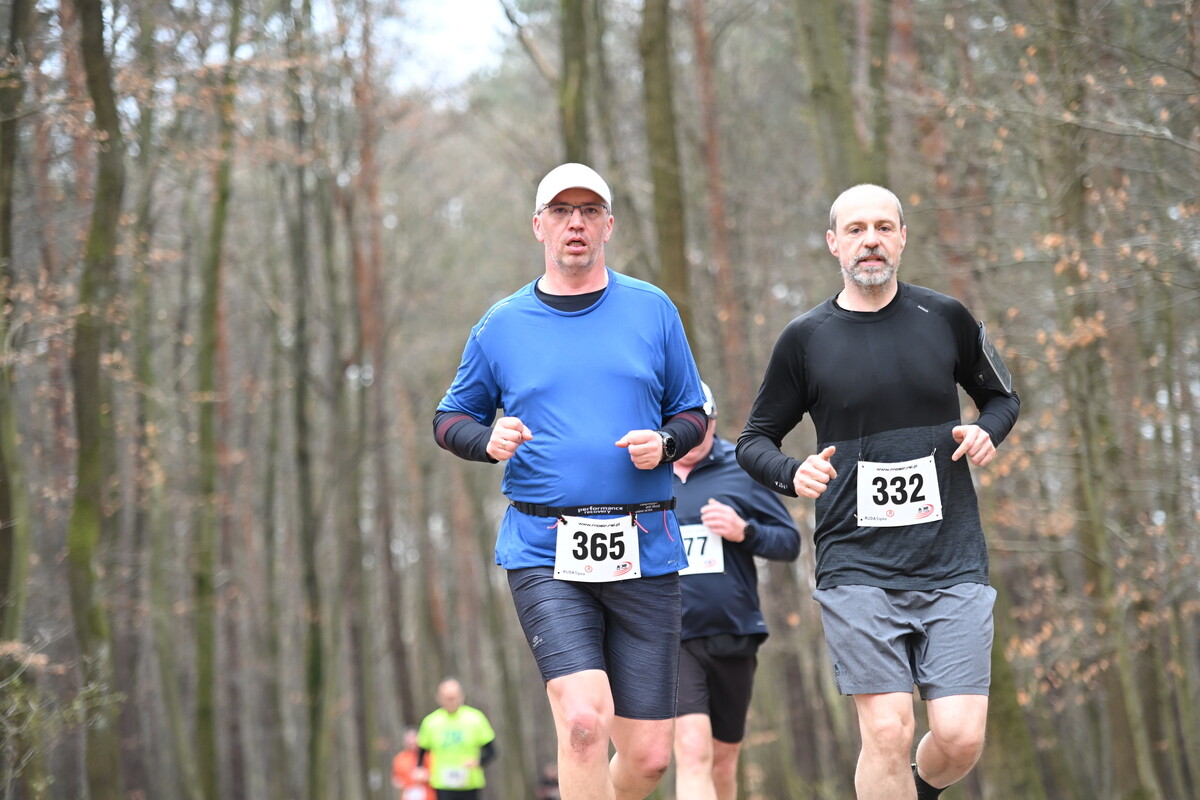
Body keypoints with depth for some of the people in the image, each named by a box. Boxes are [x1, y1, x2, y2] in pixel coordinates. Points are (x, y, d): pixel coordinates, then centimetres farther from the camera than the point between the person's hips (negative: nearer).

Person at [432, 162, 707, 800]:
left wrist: (665, 444, -6)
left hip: (643, 551, 2)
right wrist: (489, 440, -5)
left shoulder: (652, 310, 9)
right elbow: (450, 419, 17)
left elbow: (691, 413, 17)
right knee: (584, 720, -23)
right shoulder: (501, 326, 8)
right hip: (543, 551, -2)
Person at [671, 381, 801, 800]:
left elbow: (789, 542, 5)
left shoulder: (742, 469, 3)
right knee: (692, 751, -19)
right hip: (669, 637, -2)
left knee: (723, 759, 13)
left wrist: (744, 531, -13)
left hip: (734, 635, 2)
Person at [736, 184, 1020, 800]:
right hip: (857, 569, -1)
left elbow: (1002, 396, 22)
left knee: (960, 738, -6)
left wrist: (986, 432, -1)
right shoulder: (805, 338, 3)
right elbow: (753, 441, 11)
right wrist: (792, 475, -11)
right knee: (888, 731, -13)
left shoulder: (945, 319, 7)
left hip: (953, 564, 1)